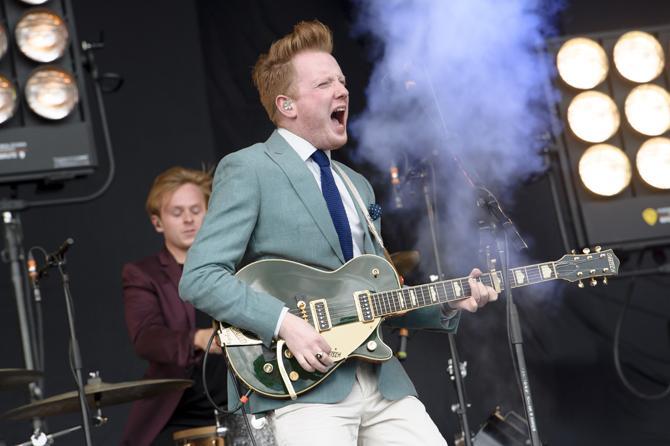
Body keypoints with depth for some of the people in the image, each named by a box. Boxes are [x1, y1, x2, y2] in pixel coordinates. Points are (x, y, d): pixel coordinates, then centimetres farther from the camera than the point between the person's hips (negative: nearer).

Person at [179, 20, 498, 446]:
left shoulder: (357, 186, 21)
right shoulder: (248, 169, -3)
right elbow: (200, 276, -11)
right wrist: (284, 322, -20)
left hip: (382, 381, 7)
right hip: (301, 382, -7)